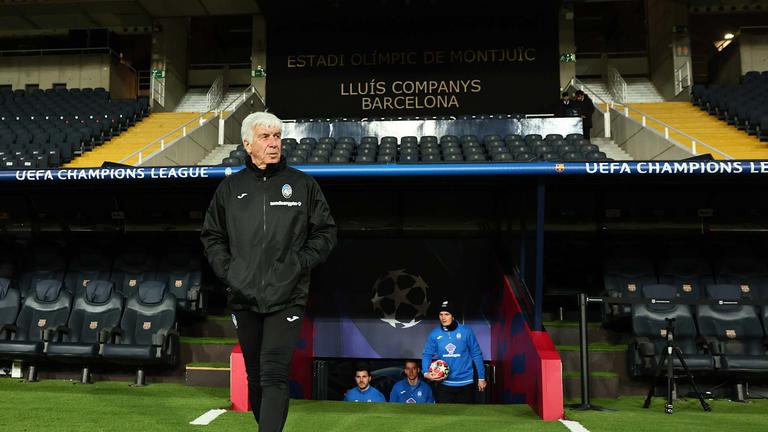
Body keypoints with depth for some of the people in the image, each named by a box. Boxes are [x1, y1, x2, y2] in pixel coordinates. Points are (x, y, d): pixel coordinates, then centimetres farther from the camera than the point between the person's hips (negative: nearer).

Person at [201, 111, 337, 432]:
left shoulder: (303, 184, 2)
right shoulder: (230, 188, 8)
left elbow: (325, 233, 6)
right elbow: (212, 236, 16)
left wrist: (300, 263, -8)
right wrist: (226, 270, 1)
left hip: (286, 298, -3)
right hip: (243, 297, 3)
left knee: (274, 375, -10)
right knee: (255, 375, 15)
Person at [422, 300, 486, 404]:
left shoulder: (466, 331, -9)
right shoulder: (434, 334, -5)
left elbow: (476, 354, -2)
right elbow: (427, 355, 0)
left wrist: (481, 377, 1)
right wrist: (426, 372, -18)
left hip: (465, 383, 0)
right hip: (444, 383, 1)